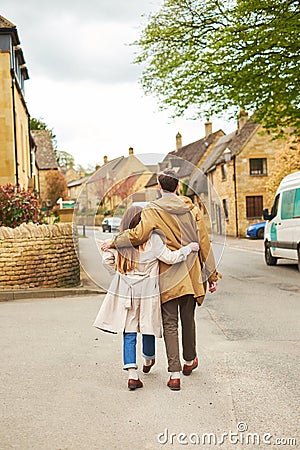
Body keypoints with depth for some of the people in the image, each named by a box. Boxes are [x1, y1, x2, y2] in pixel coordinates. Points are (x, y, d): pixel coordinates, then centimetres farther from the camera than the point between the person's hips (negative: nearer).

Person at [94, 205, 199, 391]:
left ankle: (132, 374, -2)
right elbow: (170, 257, -11)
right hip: (146, 290, -1)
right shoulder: (153, 239, -12)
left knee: (129, 333, 4)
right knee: (148, 328, 19)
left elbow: (108, 259, 4)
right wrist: (189, 248, 1)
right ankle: (149, 359, 43)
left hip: (125, 291, 2)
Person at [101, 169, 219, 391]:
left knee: (170, 324, 4)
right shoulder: (192, 209, 2)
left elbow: (138, 235, -23)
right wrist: (212, 275, 8)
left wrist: (113, 243, -5)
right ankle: (190, 360, 39)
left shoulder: (153, 211, -8)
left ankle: (175, 373, -1)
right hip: (191, 274, 3)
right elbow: (204, 243, 2)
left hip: (167, 276, -3)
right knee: (188, 319, 20)